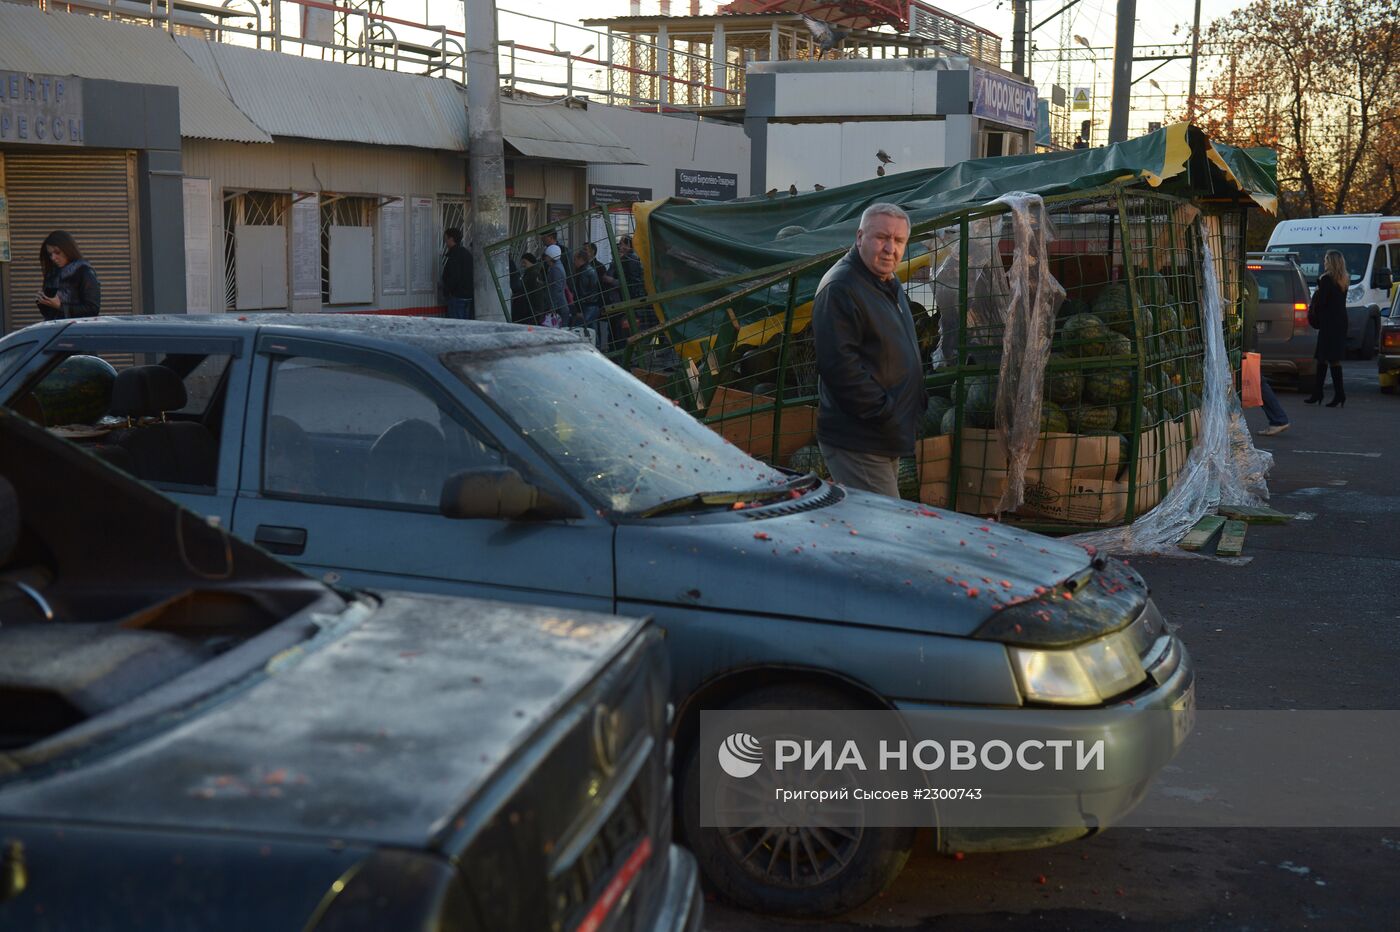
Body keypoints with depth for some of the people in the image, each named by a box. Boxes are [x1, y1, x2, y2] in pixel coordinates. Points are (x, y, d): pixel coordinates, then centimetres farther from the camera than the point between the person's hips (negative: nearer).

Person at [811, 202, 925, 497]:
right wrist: (884, 414, -22)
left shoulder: (890, 285, 17)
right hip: (858, 443, -10)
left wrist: (917, 404, 18)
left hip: (889, 439, 10)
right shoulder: (839, 288, -17)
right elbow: (839, 364, -24)